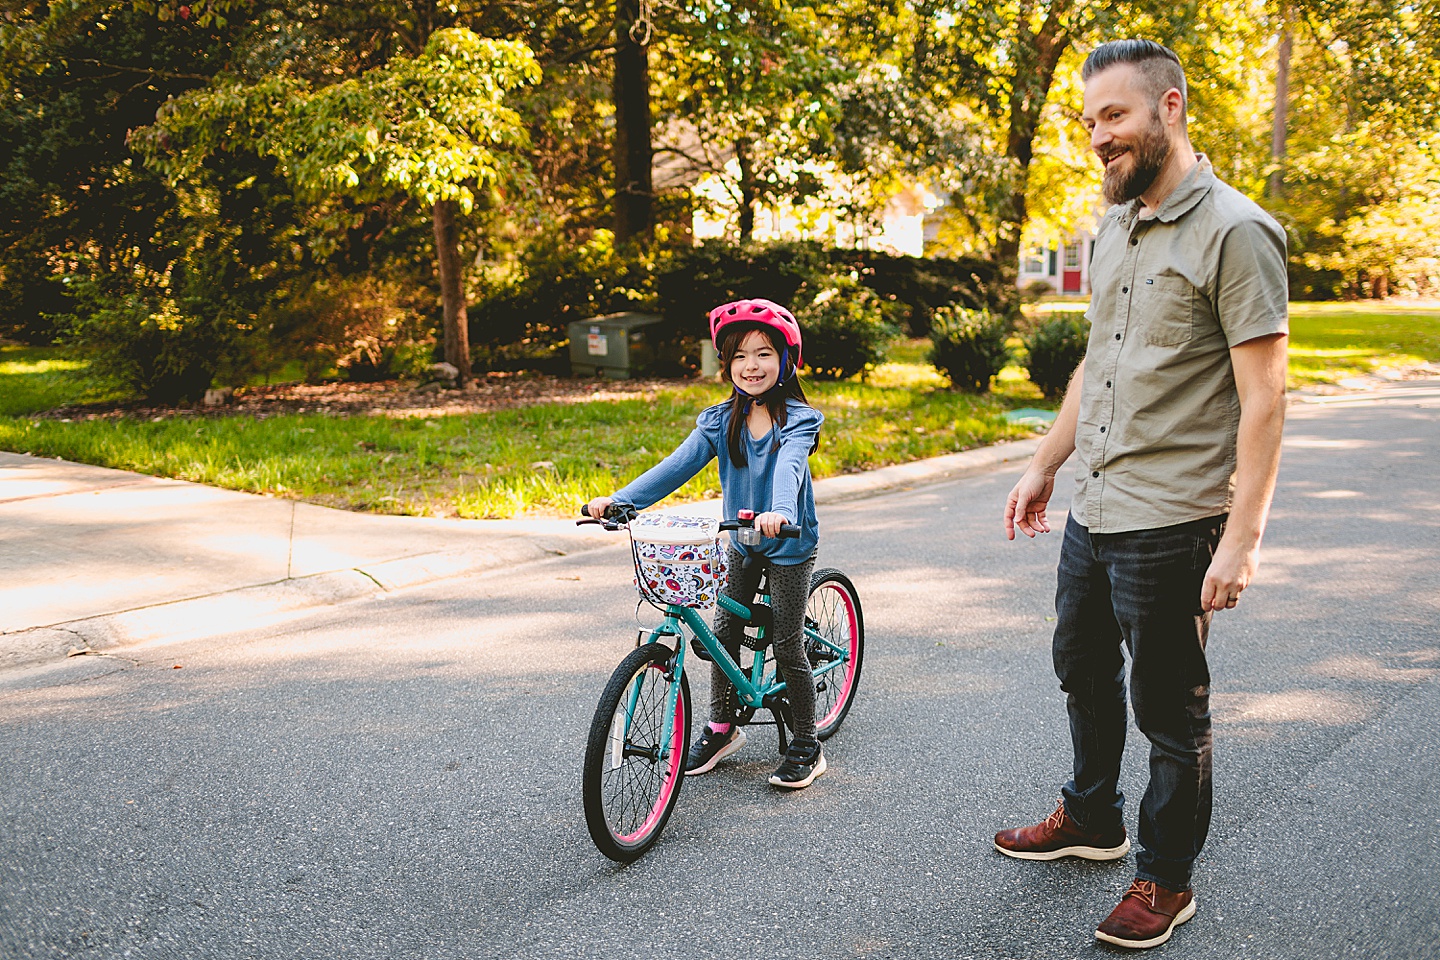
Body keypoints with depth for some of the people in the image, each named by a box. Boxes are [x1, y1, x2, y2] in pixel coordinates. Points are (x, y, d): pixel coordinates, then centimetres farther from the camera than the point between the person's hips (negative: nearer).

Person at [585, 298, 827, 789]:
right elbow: (677, 465, -14)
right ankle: (721, 728, 28)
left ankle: (806, 748, 15)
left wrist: (780, 512, -59)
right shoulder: (721, 421, -5)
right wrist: (619, 500, -28)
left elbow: (789, 467, -37)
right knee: (723, 634, 8)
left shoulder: (796, 421, -17)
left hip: (789, 547, -5)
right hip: (741, 543, 5)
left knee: (787, 645, -1)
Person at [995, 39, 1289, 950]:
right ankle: (1092, 818, 44)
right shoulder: (1115, 228, 11)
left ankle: (1167, 879, 25)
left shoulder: (1233, 233, -14)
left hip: (1170, 525, -8)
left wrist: (1242, 536, -21)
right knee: (1084, 672, 22)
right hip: (1091, 513, 8)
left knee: (1171, 710, 6)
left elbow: (1263, 396, -17)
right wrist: (1043, 466, 19)